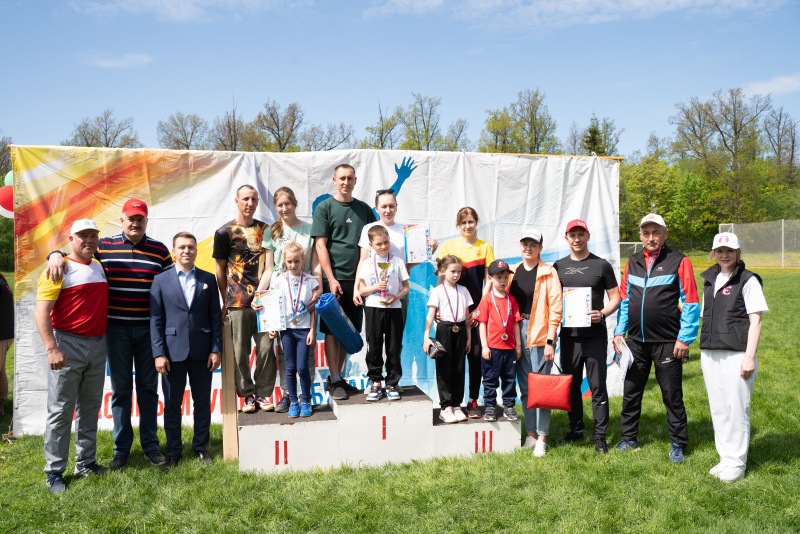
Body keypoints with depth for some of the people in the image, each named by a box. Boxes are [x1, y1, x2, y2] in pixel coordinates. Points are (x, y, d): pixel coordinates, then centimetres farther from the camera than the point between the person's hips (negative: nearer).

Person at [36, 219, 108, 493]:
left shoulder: (99, 267, 12)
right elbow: (41, 311, -15)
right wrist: (52, 349, -22)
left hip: (97, 346, 7)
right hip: (68, 345, -6)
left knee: (90, 408, 13)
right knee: (61, 411, 0)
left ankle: (86, 462, 24)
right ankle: (54, 472, 10)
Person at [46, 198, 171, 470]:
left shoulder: (159, 249, 2)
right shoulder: (104, 246, 1)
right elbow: (73, 250, 8)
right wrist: (56, 254, -17)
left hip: (148, 328, 0)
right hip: (116, 328, 0)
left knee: (148, 387, 9)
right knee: (120, 389, 8)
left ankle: (150, 444, 21)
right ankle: (121, 448, 20)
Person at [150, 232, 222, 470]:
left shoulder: (208, 279, 6)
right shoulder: (161, 280, 3)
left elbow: (215, 317, 5)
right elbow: (156, 320, -1)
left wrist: (216, 349, -1)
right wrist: (159, 353, -7)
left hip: (202, 352, 1)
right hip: (173, 351, -1)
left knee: (202, 402, 9)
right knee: (172, 404, 8)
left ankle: (201, 447, 24)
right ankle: (173, 451, 21)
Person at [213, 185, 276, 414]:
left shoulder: (265, 229, 12)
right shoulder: (225, 232, 3)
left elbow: (269, 263, 13)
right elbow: (220, 269, 6)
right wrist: (225, 301, 5)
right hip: (238, 302, -2)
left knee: (266, 348, 1)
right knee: (240, 352, 3)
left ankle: (263, 394, 14)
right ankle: (248, 395, 16)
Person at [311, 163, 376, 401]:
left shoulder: (364, 209, 11)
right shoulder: (324, 208, 0)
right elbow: (320, 246, -6)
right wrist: (331, 279, -14)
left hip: (357, 279, 5)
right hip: (333, 278, -4)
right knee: (332, 329, -1)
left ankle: (338, 377, 23)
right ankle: (334, 381, 6)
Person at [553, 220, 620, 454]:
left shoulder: (601, 265, 1)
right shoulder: (558, 266, 9)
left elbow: (615, 297, 2)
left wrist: (602, 313, -14)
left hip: (595, 335, -3)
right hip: (568, 335, 3)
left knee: (598, 386, 0)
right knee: (571, 386, 12)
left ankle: (600, 437, 8)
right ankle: (576, 430, 26)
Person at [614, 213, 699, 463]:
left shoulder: (679, 262, -6)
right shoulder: (633, 262, 9)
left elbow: (690, 303, -8)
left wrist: (685, 339, -12)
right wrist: (619, 331, 8)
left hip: (667, 342, -5)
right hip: (635, 341, 5)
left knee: (672, 395, 6)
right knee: (630, 392, 12)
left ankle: (677, 444, 20)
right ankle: (628, 439, 26)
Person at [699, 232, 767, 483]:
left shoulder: (748, 280, -4)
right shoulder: (710, 280, 14)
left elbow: (755, 320, -8)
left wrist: (749, 356, -15)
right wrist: (704, 353, 14)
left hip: (736, 354, -6)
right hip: (710, 354, 6)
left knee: (736, 408, -3)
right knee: (718, 409, 11)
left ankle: (737, 462, 10)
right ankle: (725, 459, 22)